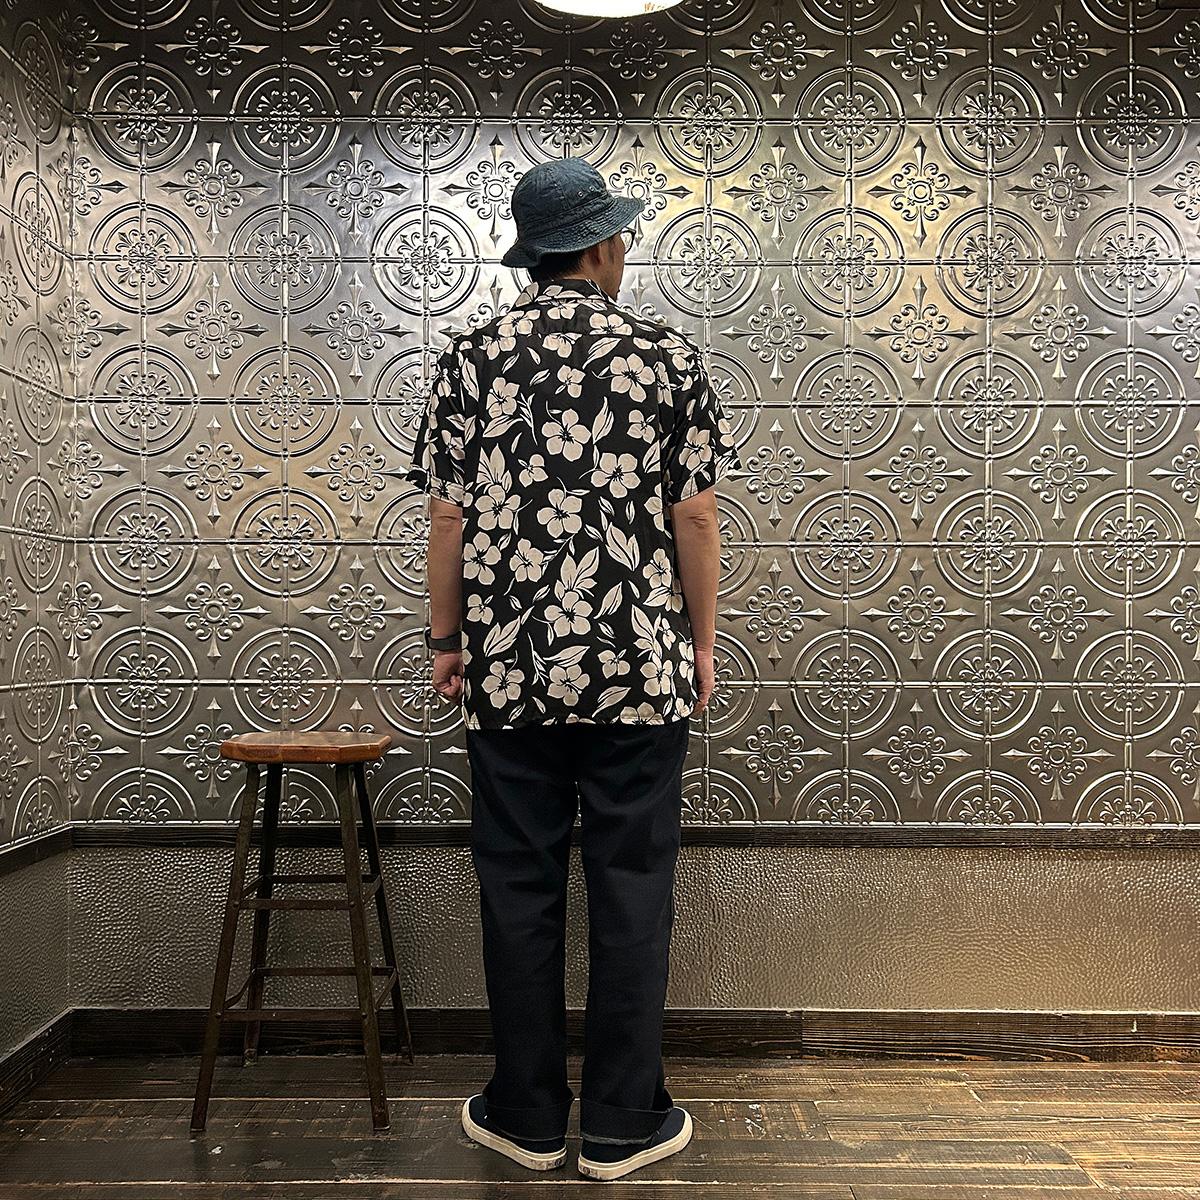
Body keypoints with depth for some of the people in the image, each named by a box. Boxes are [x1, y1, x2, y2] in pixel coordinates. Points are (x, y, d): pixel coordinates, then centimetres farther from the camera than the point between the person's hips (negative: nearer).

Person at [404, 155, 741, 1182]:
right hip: (639, 670, -1)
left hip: (509, 672, 2)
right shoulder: (669, 358, -1)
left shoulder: (471, 359, 2)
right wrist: (701, 640, 9)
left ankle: (527, 1117, 25)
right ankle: (625, 1124, 21)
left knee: (520, 891, 11)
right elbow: (696, 519, -1)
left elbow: (449, 517, 0)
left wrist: (447, 639, 10)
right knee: (632, 892, 8)